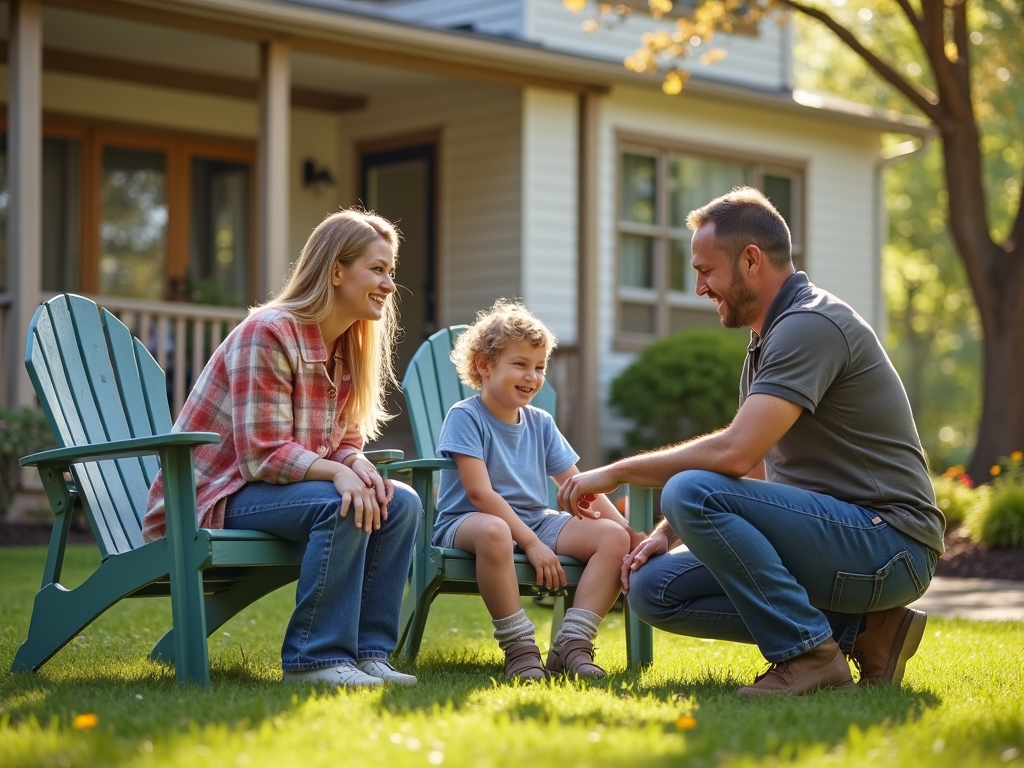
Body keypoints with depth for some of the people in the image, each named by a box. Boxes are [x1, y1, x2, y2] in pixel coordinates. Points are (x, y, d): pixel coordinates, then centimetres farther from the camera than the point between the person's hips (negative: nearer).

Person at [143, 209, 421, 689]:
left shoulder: (352, 346, 8)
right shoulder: (269, 334, -19)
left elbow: (347, 443, 8)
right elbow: (263, 455, -23)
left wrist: (361, 468, -16)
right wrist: (338, 473, -35)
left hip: (279, 487, 9)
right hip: (214, 496, -8)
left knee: (401, 503, -9)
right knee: (342, 506, -31)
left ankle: (367, 652, -7)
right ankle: (314, 658, -23)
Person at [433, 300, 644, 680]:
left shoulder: (541, 424, 12)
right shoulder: (465, 417, -7)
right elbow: (479, 493, -16)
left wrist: (626, 529, -2)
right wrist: (531, 544, -22)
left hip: (535, 521, 7)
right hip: (465, 522, -7)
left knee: (614, 536, -14)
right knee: (493, 532, -43)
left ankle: (572, 644, -20)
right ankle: (519, 649, -31)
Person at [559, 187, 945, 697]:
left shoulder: (811, 325, -16)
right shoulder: (768, 339, 18)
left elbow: (734, 454, -26)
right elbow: (753, 469, 20)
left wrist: (618, 473, -14)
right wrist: (667, 532, 5)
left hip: (887, 542, -10)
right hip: (833, 535, 10)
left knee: (692, 492, -26)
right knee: (654, 588, 1)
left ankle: (808, 653, -16)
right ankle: (858, 630, 1)